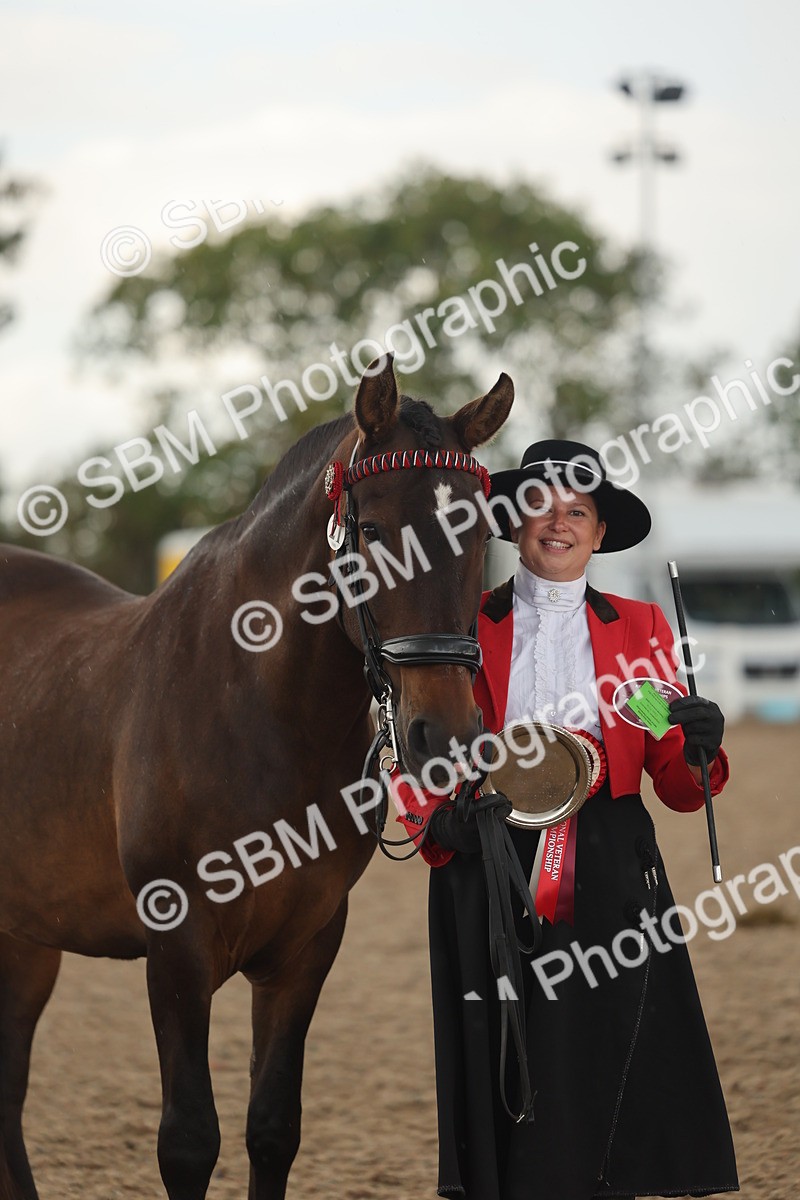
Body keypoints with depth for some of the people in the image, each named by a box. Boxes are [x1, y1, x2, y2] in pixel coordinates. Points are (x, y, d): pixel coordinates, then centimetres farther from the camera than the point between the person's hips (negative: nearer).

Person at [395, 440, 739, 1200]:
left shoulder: (637, 628, 10)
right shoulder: (462, 629, 6)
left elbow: (677, 787, 6)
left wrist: (700, 750, -16)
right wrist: (441, 822, -14)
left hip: (607, 881, 1)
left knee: (606, 1082, -2)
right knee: (507, 1093, -3)